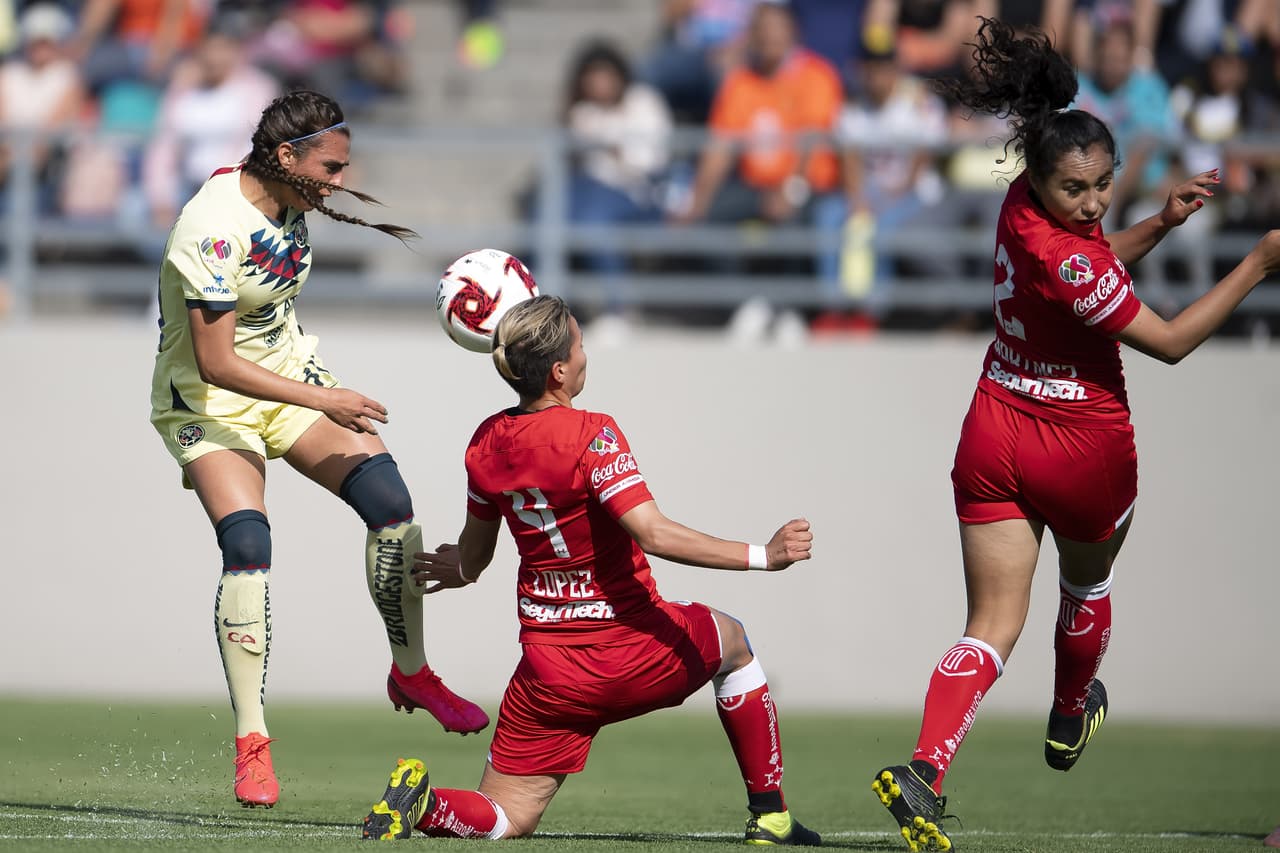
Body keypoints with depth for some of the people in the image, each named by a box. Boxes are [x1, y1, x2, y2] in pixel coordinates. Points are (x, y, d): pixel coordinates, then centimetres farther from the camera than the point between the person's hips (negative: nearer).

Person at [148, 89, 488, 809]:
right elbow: (214, 362, -28)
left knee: (389, 501, -10)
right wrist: (322, 400, -28)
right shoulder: (215, 228, -28)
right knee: (248, 546, -24)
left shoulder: (289, 200, -3)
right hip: (208, 399, -7)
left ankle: (411, 672, 9)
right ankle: (252, 742, -15)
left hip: (288, 370, 7)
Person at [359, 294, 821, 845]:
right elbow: (653, 535, -26)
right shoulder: (591, 435, -17)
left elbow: (472, 556, 15)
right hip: (633, 654, -4)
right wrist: (764, 556, -24)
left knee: (504, 819, 14)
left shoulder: (486, 443, 1)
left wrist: (458, 571, 39)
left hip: (551, 671, 4)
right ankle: (769, 815, 31)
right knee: (732, 644, 30)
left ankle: (424, 802, -19)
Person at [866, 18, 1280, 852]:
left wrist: (1160, 223, 1)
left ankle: (926, 767, -17)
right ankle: (1071, 718, 50)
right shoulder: (1064, 261, -29)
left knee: (993, 625, 2)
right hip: (1083, 452, -6)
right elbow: (1170, 341, -19)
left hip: (994, 436, 6)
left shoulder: (1025, 203, -6)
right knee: (1088, 582, 27)